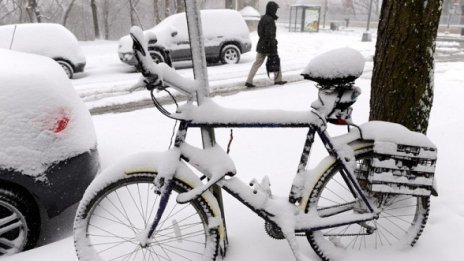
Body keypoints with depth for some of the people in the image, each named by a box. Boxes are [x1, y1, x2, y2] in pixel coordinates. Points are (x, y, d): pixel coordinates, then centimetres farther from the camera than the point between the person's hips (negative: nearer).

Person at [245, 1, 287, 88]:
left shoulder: (262, 18, 11)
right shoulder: (270, 20, -17)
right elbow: (270, 35, -22)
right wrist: (274, 47, -20)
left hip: (261, 45, 8)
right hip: (268, 46, -8)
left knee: (257, 63, 6)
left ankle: (249, 81, 0)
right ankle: (278, 80, 24)